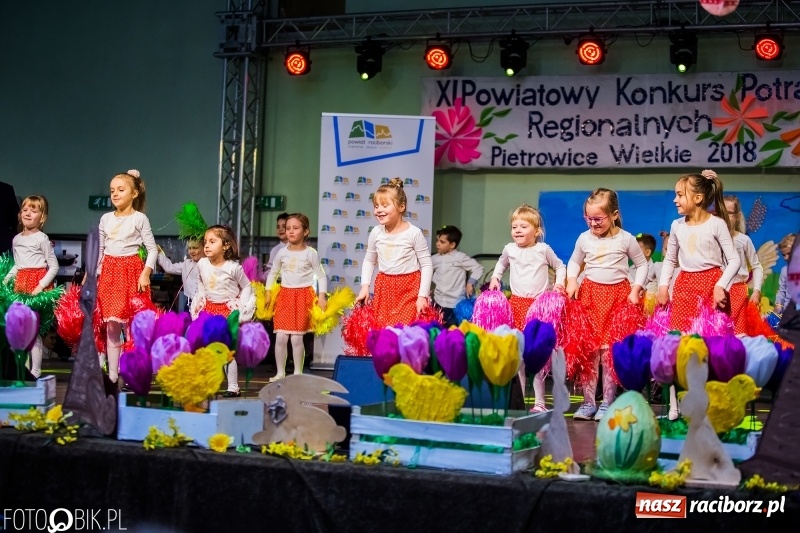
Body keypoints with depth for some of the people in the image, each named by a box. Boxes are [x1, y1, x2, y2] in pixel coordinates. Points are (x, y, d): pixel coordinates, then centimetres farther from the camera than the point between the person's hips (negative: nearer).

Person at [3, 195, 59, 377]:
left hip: (37, 283, -7)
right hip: (20, 284, 7)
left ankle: (35, 372, -4)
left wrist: (41, 286, -17)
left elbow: (54, 266, -8)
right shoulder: (16, 239, 12)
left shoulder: (41, 238, -7)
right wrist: (5, 280, 12)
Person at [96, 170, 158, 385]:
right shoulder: (106, 219, 10)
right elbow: (100, 250, 16)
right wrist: (93, 274, 12)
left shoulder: (140, 218, -2)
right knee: (111, 327, 3)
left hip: (132, 272, -4)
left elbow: (152, 249, -3)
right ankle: (112, 374, 8)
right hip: (109, 274, 4)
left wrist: (146, 273, -14)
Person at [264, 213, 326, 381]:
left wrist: (322, 296, -8)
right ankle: (280, 372, 10)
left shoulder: (310, 253, -3)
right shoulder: (282, 252, 5)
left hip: (303, 296, -3)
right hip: (284, 294, 3)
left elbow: (321, 275, 0)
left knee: (296, 337, -5)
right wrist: (268, 292, 10)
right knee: (280, 337, -2)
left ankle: (298, 373, 8)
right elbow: (273, 273, 17)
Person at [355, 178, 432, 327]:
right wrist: (365, 286, 2)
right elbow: (369, 261, 13)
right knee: (379, 328, 4)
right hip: (384, 288, 4)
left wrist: (423, 296, -12)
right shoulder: (376, 232, 0)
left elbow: (426, 265, -7)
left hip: (409, 289, -4)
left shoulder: (414, 233, -11)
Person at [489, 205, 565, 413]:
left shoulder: (543, 249, -2)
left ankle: (539, 401, 0)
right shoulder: (509, 249, 6)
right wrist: (495, 277, 12)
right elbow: (501, 263, 28)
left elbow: (560, 266, 13)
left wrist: (559, 283, -2)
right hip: (517, 303, 3)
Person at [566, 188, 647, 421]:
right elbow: (574, 261, 19)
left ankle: (607, 402, 5)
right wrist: (572, 280, 1)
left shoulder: (626, 239, -4)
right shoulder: (584, 238, 3)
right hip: (590, 294, 2)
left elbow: (642, 264, 7)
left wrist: (635, 290, -3)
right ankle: (588, 402, 8)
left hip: (618, 295, -2)